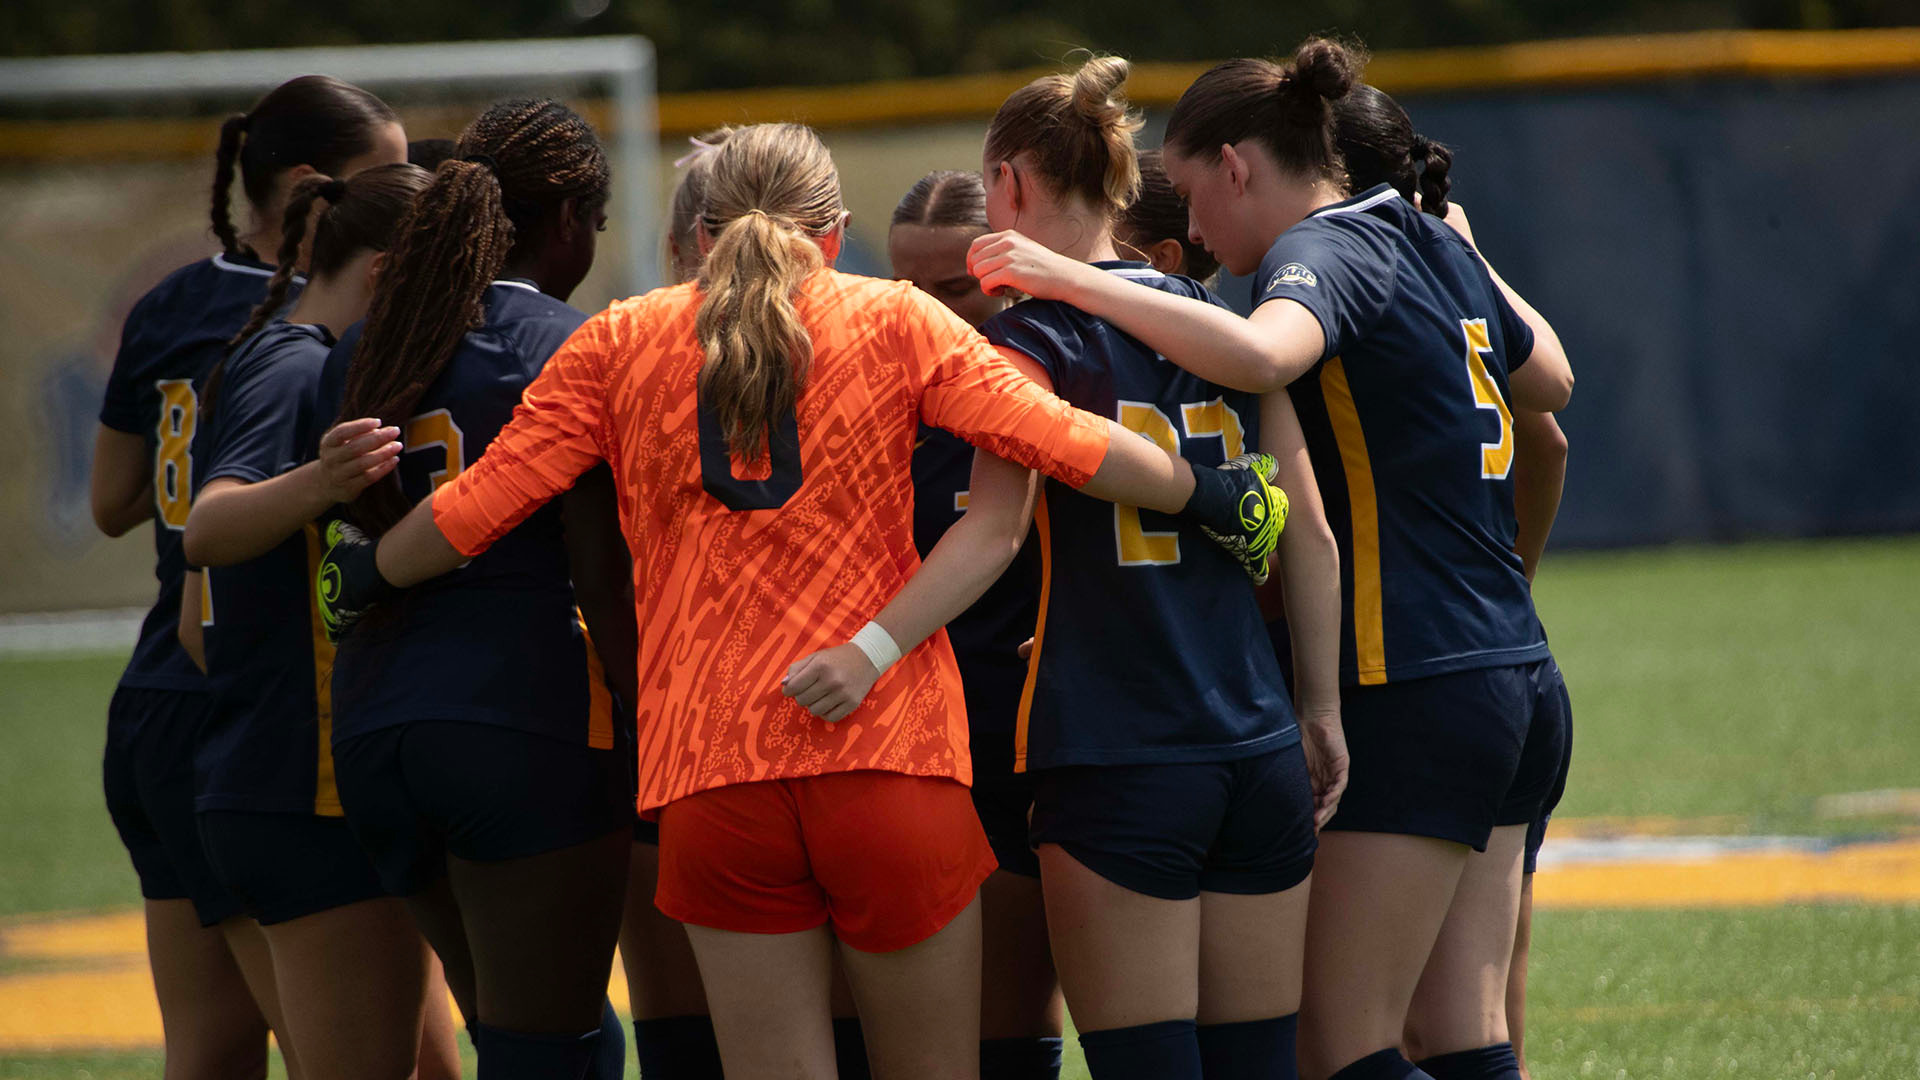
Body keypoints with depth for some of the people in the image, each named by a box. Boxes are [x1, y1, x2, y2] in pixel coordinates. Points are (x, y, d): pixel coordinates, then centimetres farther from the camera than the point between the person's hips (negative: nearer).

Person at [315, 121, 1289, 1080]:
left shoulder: (616, 343, 8)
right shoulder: (897, 323, 4)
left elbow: (480, 504, 7)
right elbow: (1060, 441, -1)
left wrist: (363, 575, 24)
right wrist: (1210, 496, 12)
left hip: (706, 766, 1)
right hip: (892, 753, -1)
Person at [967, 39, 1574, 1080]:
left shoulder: (1328, 251, -11)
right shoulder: (1432, 243, 15)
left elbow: (1262, 352, -35)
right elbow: (1549, 379, 31)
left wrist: (1072, 280, -30)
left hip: (1411, 698, -9)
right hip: (1506, 672, 9)